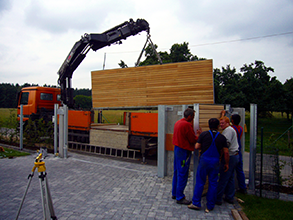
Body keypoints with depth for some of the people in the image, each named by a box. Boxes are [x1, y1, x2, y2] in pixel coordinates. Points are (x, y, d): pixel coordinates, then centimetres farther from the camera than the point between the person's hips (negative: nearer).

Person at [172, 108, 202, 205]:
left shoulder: (178, 122, 9)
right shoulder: (187, 125, -21)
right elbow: (193, 140, -15)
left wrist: (194, 134, 13)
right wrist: (198, 134, 3)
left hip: (177, 149, 10)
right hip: (184, 151, -10)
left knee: (176, 172, 18)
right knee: (183, 175, 0)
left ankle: (174, 193, 30)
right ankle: (180, 197, 10)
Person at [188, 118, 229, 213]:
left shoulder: (204, 134, -4)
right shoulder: (222, 137, 1)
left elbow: (197, 147, -6)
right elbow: (226, 152, 0)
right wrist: (226, 163, 11)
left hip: (204, 160, -1)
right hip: (215, 162, 2)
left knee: (200, 182, 7)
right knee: (213, 184, 9)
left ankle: (196, 203, 13)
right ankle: (210, 206, 17)